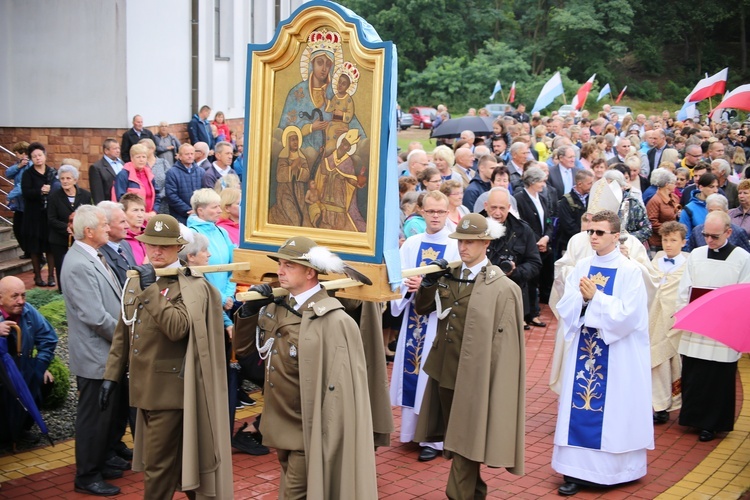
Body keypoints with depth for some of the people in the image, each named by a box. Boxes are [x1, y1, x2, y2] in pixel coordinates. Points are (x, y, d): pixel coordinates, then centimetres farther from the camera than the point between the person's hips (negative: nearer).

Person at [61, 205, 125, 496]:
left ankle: (102, 459, 39)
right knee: (94, 416, 3)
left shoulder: (93, 257, 7)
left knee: (110, 411, 22)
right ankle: (88, 477, 17)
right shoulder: (79, 265, -23)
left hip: (108, 352, 10)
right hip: (95, 355, -9)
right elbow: (95, 316, -25)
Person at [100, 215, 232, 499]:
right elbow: (122, 334, 17)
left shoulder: (191, 286, -11)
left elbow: (178, 328, -26)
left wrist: (150, 291, -26)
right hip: (145, 390, 7)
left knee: (158, 466, -3)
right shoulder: (134, 283, 12)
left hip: (171, 390, -7)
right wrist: (112, 375, 13)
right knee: (176, 459, 19)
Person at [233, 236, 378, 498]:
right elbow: (243, 343, 12)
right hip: (281, 425, 8)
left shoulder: (333, 321, -21)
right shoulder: (276, 307, 2)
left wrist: (327, 439, -17)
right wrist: (249, 309, -6)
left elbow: (339, 385, -20)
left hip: (307, 433, -8)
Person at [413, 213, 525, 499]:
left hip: (473, 377, -7)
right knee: (453, 440, 18)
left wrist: (492, 386, -12)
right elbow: (421, 309, 11)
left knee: (465, 442, 0)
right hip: (445, 371, 7)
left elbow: (503, 343, -12)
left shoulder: (502, 288, -12)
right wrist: (428, 283, -8)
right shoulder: (448, 275, 6)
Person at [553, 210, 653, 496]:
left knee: (611, 411, 3)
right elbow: (565, 309, 1)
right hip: (584, 351, 4)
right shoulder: (581, 268, 6)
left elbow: (628, 314, -15)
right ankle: (578, 470, 9)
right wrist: (582, 298, -18)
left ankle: (613, 469, 15)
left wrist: (594, 297, -20)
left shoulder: (630, 271, -7)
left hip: (617, 356, -4)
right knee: (580, 410, 4)